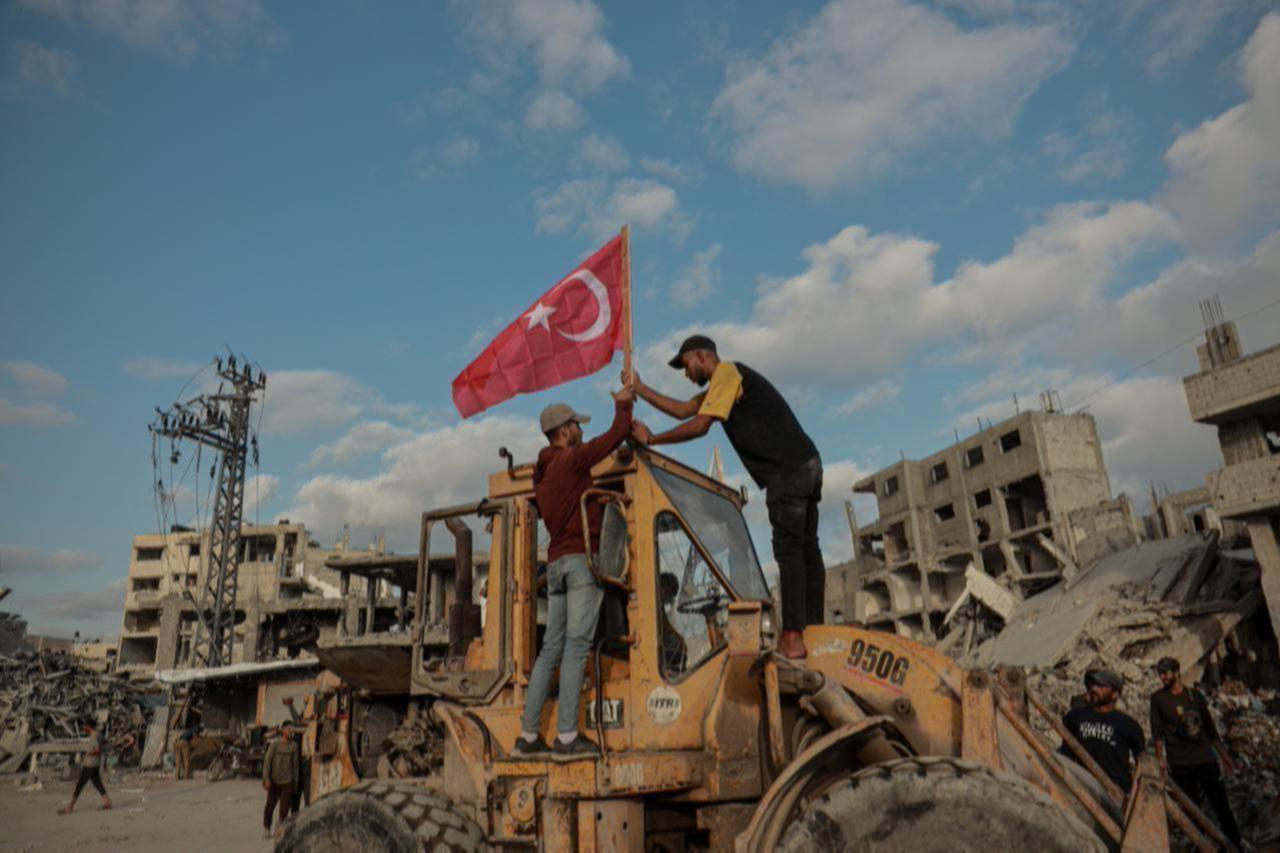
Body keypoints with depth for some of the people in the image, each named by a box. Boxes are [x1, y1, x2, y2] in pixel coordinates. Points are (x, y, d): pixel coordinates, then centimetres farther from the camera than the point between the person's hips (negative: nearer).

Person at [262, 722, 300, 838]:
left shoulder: (294, 745, 0)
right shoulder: (275, 744, -8)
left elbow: (295, 764, 6)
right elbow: (267, 761, -7)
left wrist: (295, 781, 9)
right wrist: (266, 779, -12)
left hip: (287, 781, 1)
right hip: (274, 780, -1)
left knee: (285, 806, -3)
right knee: (270, 804, 3)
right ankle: (266, 829, 21)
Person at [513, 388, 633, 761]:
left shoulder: (541, 474, 21)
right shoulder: (572, 459, -5)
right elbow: (617, 434, -5)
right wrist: (622, 404, 12)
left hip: (555, 563, 8)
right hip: (582, 558, -8)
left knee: (551, 649, 9)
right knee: (576, 646, -10)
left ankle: (528, 736, 10)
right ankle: (567, 738, -12)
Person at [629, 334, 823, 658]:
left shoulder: (727, 372, -4)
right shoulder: (722, 385, 27)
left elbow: (699, 425, -11)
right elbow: (684, 410, 27)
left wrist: (651, 439, -1)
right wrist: (640, 389, 25)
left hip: (788, 470, -10)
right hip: (806, 465, 10)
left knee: (788, 550, -11)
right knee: (806, 548, 8)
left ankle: (793, 637, -12)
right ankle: (814, 629, 11)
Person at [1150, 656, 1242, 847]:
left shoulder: (1195, 695, 7)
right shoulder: (1158, 698, 1)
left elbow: (1210, 728, 15)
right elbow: (1157, 731, -2)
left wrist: (1224, 755, 16)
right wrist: (1160, 758, -10)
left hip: (1206, 758, 2)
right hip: (1179, 764, -2)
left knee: (1221, 805, 5)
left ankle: (1235, 845, 18)